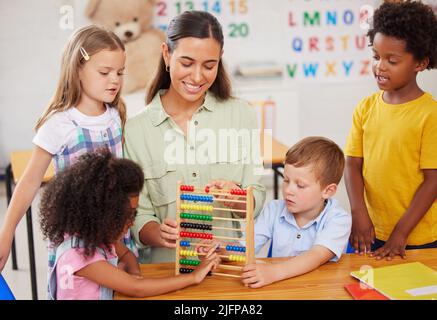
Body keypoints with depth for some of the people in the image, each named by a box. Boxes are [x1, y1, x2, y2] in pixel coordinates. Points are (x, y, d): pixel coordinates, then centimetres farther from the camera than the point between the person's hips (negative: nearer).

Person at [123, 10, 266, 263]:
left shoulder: (241, 115, 2)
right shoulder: (135, 131, -1)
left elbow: (256, 202, 4)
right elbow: (139, 217, 1)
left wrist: (236, 199, -17)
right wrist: (161, 235, -19)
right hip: (166, 270, 0)